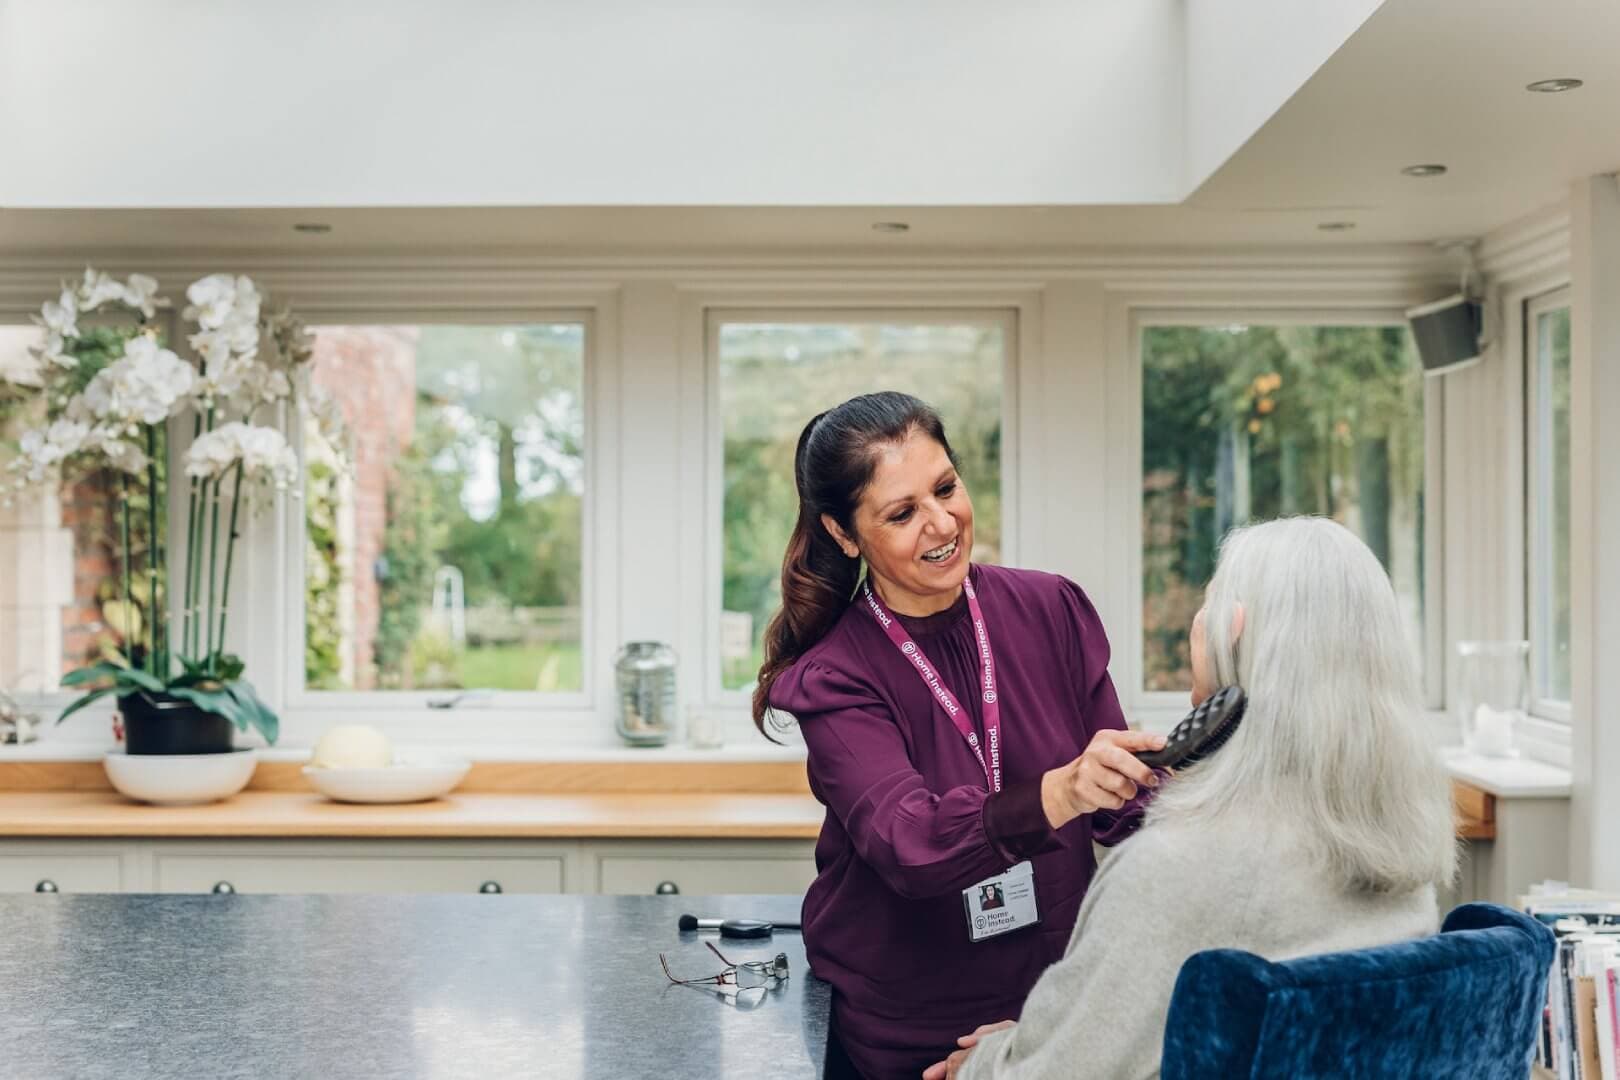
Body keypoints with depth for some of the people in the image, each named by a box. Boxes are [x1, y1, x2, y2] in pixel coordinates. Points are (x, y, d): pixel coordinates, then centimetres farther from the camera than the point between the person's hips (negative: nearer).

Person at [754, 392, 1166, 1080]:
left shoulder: (1052, 611, -7)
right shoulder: (834, 679, -15)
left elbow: (1123, 809, -2)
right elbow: (910, 845, -30)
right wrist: (1058, 794, -46)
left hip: (1058, 999, 3)